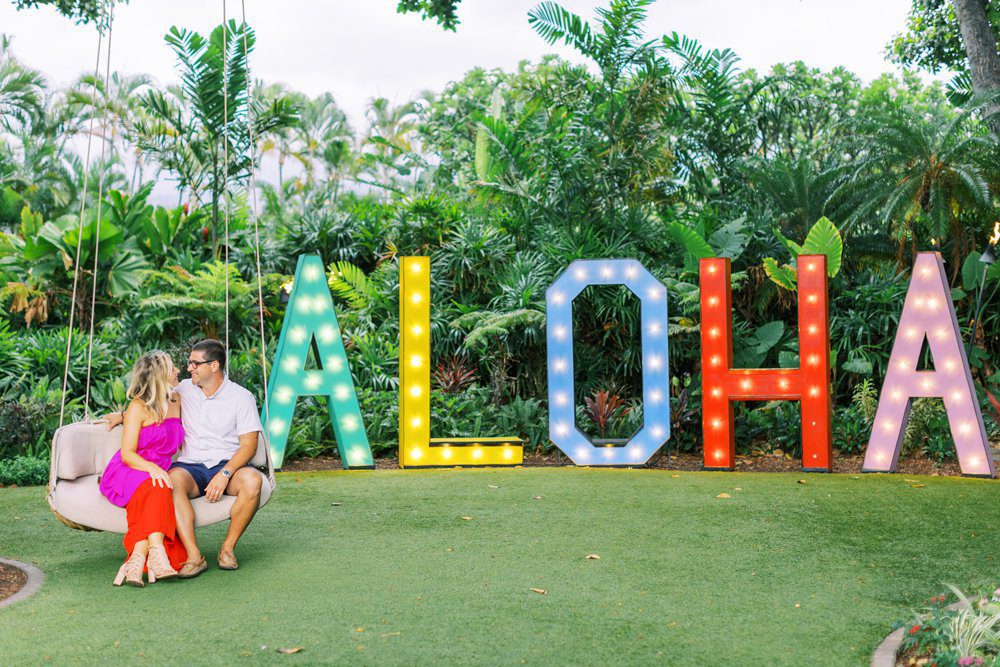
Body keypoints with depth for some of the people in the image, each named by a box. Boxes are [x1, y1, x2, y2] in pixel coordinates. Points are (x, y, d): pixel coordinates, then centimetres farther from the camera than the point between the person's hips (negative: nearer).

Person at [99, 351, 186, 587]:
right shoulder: (138, 407, -4)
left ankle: (138, 558, -43)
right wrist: (151, 468, -28)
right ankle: (155, 550, -49)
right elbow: (127, 454, -10)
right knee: (155, 489, -38)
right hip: (126, 475, -4)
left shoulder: (176, 403, 14)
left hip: (158, 475, 4)